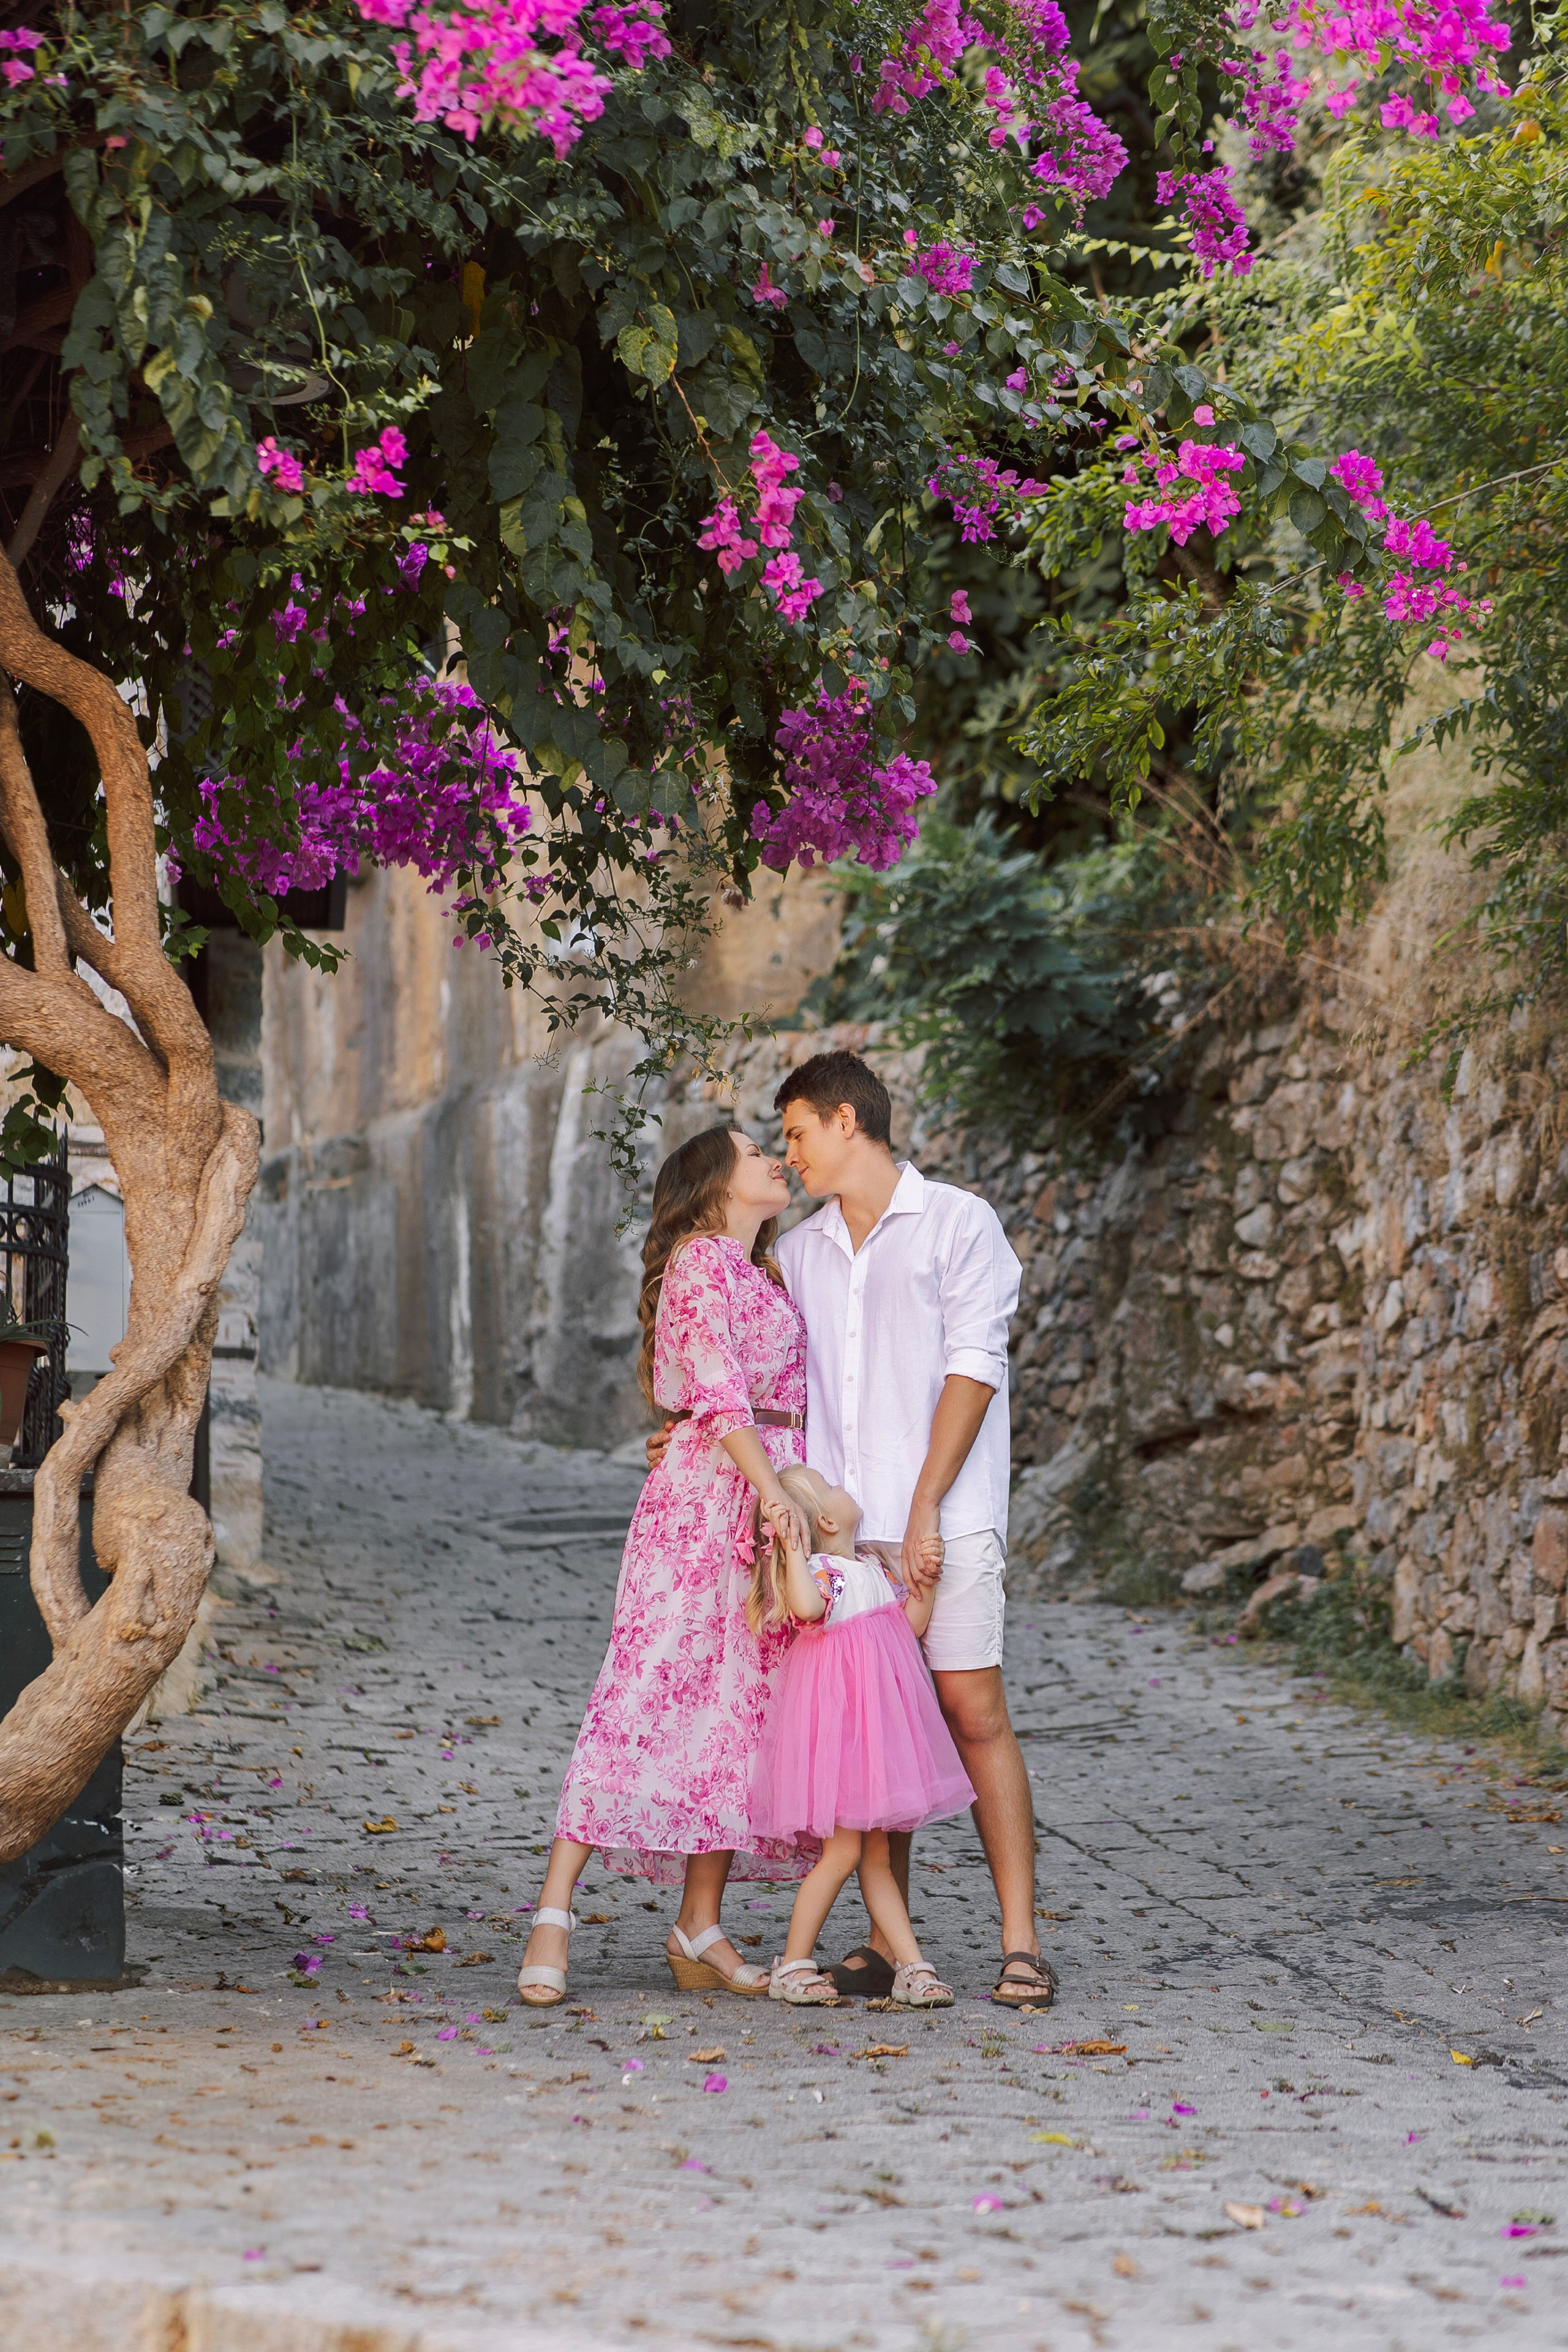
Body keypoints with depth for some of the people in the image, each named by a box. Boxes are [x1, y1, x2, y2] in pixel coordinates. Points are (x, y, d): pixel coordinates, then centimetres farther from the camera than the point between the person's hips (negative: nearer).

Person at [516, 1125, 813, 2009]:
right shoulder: (701, 1259, -4)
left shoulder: (767, 1275, 23)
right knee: (650, 1692, -13)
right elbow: (716, 1386, -15)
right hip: (707, 1492, -8)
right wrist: (771, 1489, -22)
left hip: (775, 1492, 8)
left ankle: (701, 1932, 4)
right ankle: (554, 1912, -15)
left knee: (739, 1706, 3)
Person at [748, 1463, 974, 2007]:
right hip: (836, 1721, -8)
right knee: (844, 1849, -6)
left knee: (876, 1854, 10)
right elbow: (807, 1606, -39)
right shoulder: (817, 1571, -17)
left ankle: (911, 1967, 9)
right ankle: (793, 1966, 4)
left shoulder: (874, 1568, 11)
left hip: (875, 1722, 8)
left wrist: (926, 1579, 4)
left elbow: (911, 1625, 14)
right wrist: (793, 1548, -35)